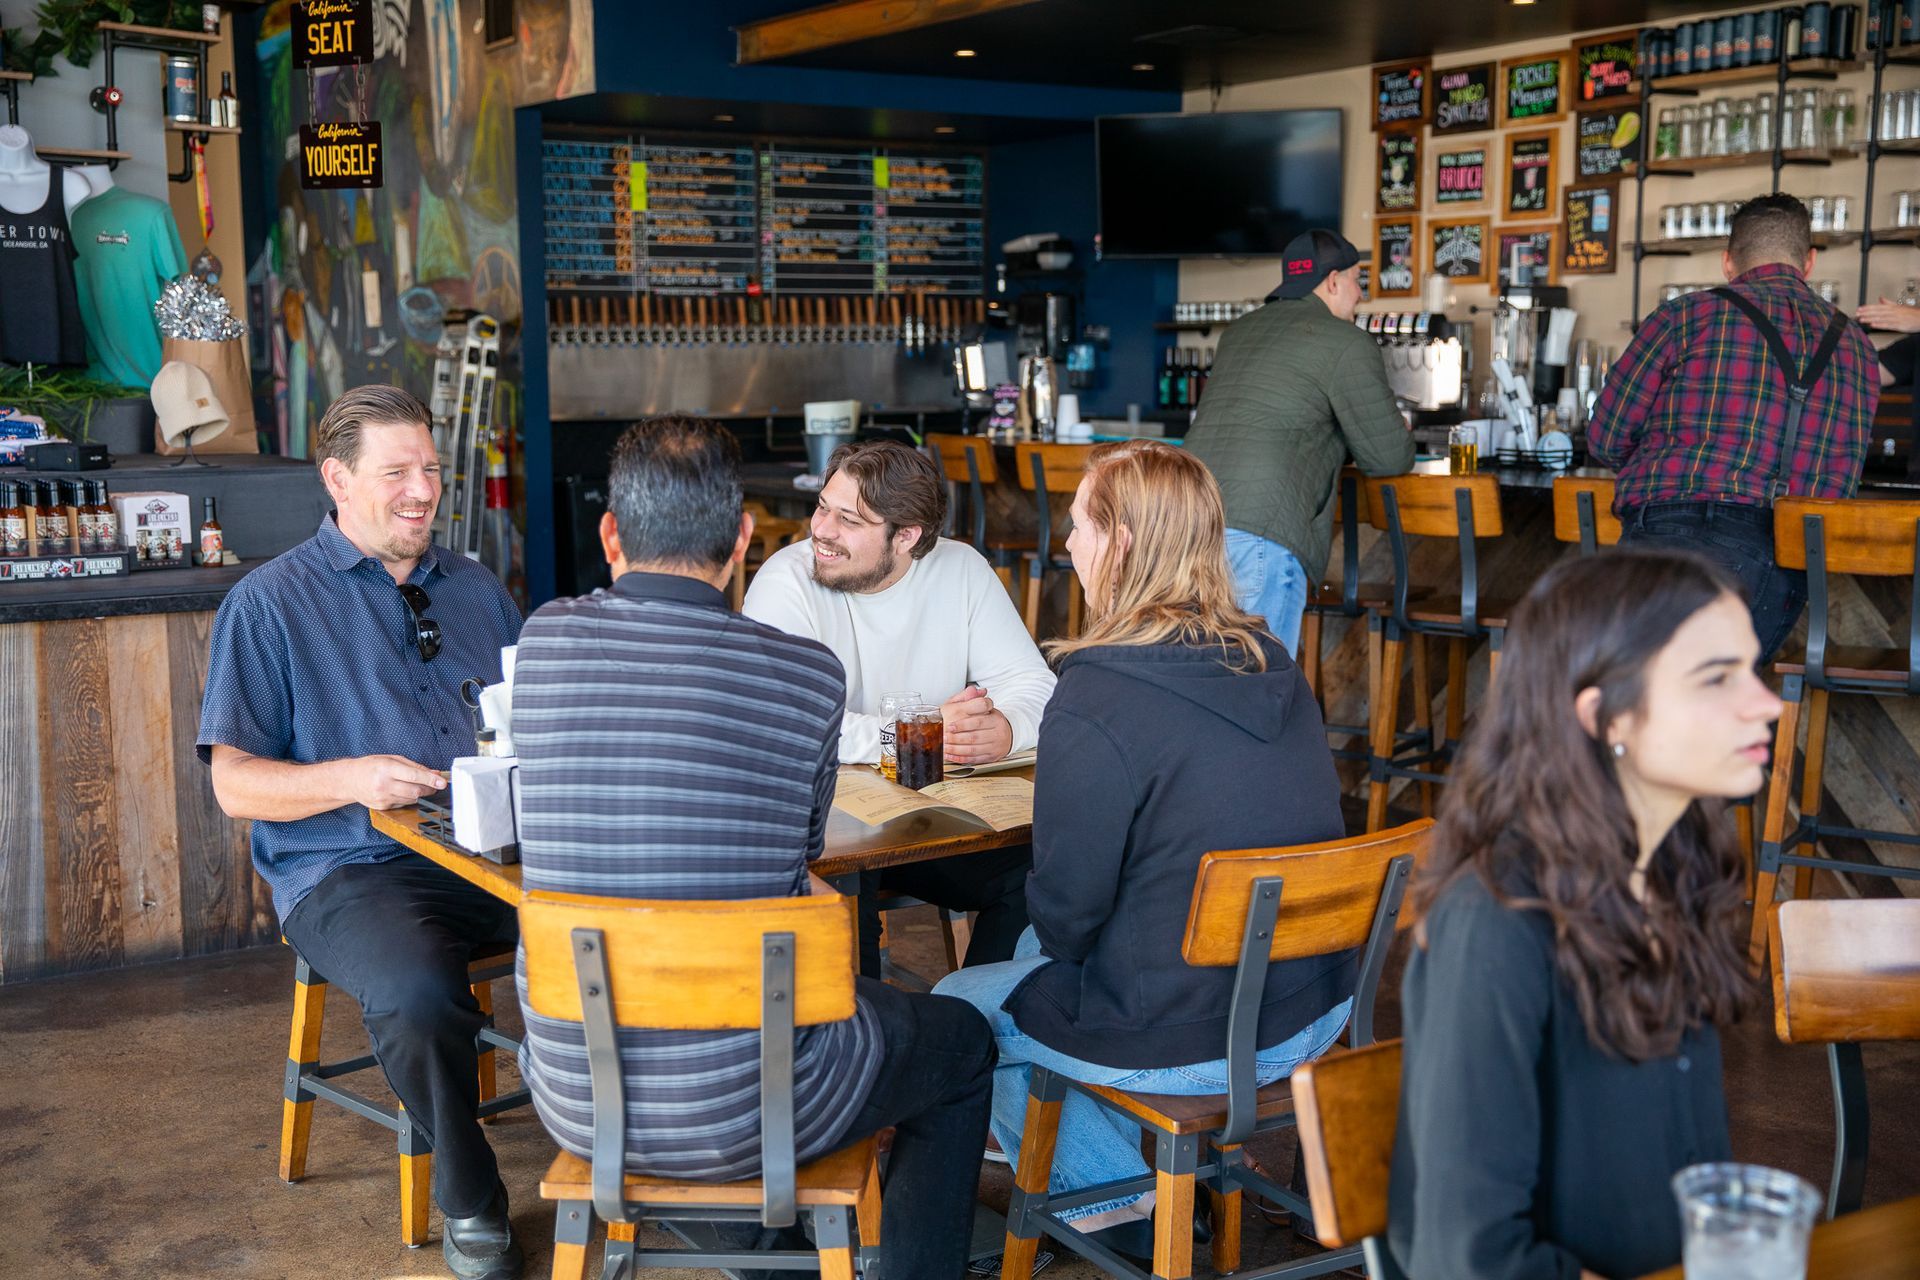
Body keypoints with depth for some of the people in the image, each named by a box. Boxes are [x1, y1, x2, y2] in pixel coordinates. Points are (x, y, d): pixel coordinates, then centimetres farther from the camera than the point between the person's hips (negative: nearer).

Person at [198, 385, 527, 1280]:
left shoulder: (475, 589, 19)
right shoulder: (270, 603, 4)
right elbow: (234, 783, 0)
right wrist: (351, 779, -18)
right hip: (348, 871, -4)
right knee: (419, 991, -37)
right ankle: (467, 1199, -12)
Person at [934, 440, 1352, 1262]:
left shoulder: (1094, 703, -23)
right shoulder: (1271, 665, 1)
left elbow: (1067, 910, -16)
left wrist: (1053, 940, 8)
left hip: (1187, 1040, -7)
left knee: (959, 1003, 18)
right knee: (1035, 945, 28)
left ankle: (1110, 1194, 28)